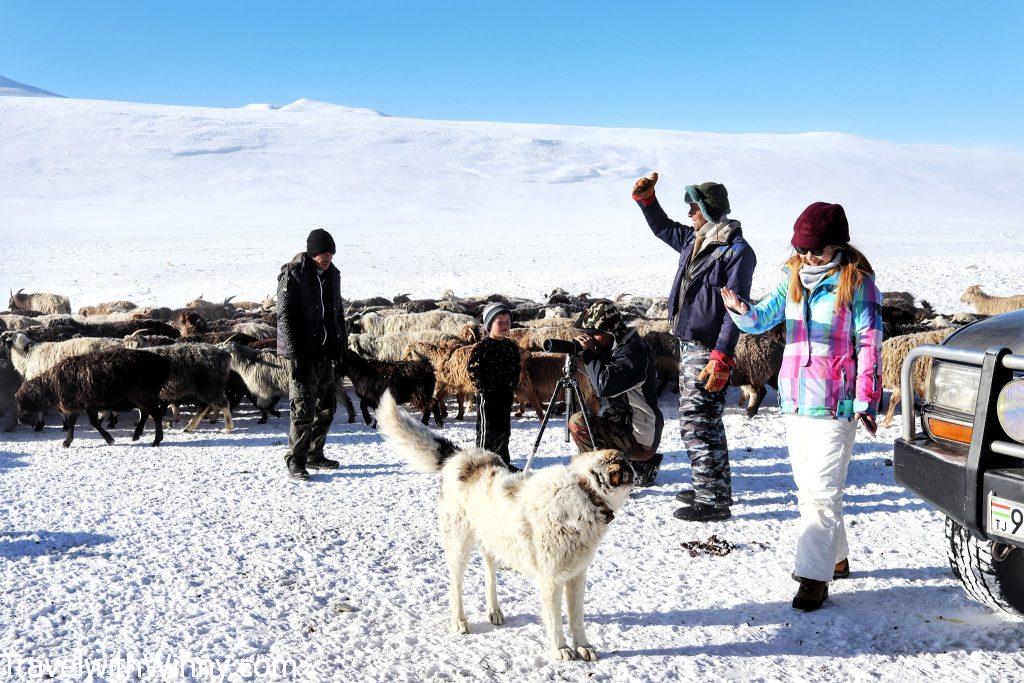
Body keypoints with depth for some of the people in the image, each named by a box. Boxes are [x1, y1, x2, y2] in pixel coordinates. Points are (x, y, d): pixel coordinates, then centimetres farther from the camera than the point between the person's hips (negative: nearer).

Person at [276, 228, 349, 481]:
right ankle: (295, 460, 3)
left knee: (327, 406, 12)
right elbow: (285, 317, -14)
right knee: (303, 409, -7)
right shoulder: (292, 275, -10)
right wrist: (295, 356, -19)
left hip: (326, 353, 7)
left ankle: (314, 455, 24)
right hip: (303, 354, -7)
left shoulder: (332, 275, 12)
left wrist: (341, 351, 15)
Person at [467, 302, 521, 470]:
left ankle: (503, 462, 26)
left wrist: (512, 388, 9)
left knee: (504, 428, 14)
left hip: (506, 394, 7)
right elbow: (473, 369, -13)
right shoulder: (481, 347, -12)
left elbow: (516, 369, 17)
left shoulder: (512, 347, 8)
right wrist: (482, 387, -15)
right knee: (488, 429, -2)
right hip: (487, 395, -7)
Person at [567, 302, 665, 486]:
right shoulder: (617, 347, 11)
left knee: (578, 423, -21)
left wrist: (590, 353, -19)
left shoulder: (632, 350, -18)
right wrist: (590, 355, 3)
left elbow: (605, 385, -29)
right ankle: (646, 464, 19)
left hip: (641, 441, -10)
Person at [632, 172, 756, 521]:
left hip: (708, 351, -10)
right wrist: (645, 197, 17)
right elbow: (662, 227, 33)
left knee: (698, 423, -9)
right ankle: (711, 489, 29)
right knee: (702, 420, 17)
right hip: (688, 345, 10)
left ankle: (714, 501, -2)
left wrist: (721, 359, -25)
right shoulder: (695, 240, 13)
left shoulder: (737, 250, -14)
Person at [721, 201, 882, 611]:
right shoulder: (794, 279, 10)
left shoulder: (857, 282, -6)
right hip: (794, 400, 7)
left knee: (822, 492, -9)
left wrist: (865, 400, -13)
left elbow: (869, 344, -8)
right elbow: (763, 318, 4)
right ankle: (836, 558, 30)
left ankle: (815, 577, -5)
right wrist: (742, 311, -20)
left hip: (834, 405, -7)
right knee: (808, 490, 15)